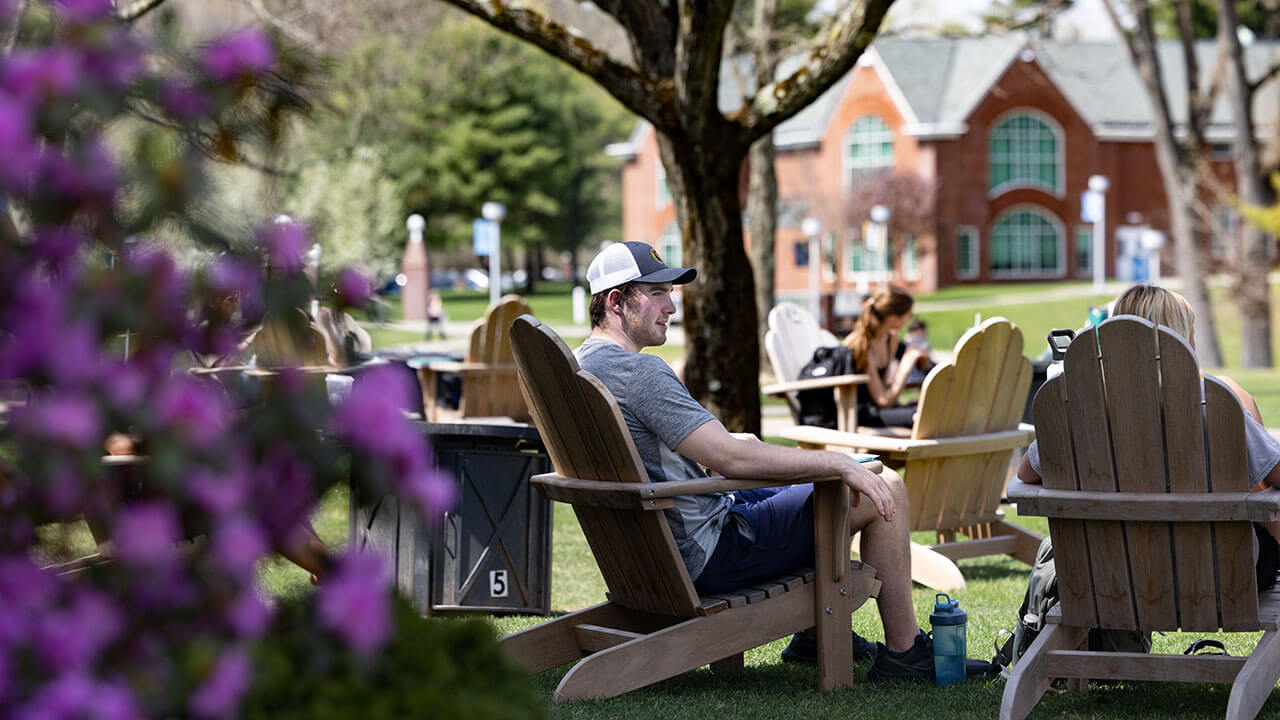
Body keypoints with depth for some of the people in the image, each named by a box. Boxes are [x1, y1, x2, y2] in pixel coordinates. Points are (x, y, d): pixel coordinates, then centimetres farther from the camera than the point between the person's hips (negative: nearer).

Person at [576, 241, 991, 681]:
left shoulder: (580, 365, 9)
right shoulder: (637, 371, -24)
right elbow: (730, 458, -29)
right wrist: (837, 463, -22)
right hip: (707, 555, -11)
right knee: (885, 490, -4)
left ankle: (815, 633, 31)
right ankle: (903, 653, 5)